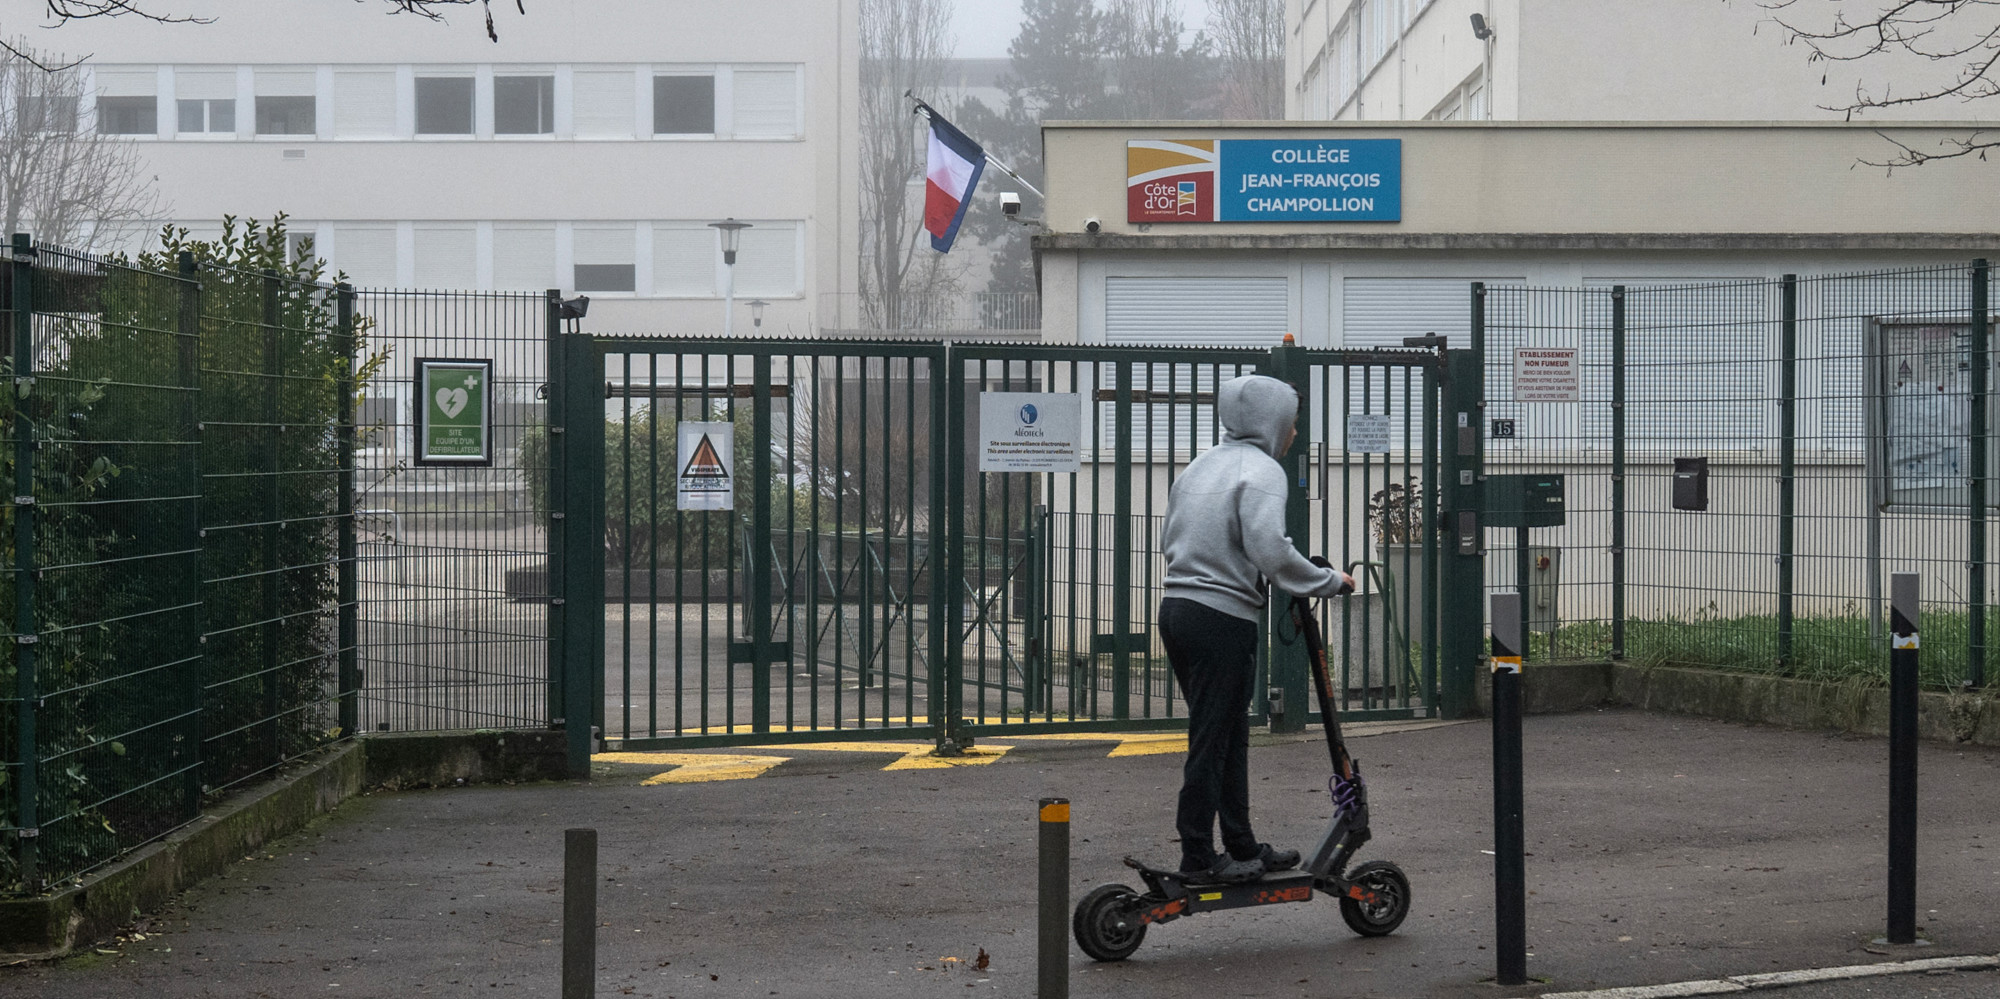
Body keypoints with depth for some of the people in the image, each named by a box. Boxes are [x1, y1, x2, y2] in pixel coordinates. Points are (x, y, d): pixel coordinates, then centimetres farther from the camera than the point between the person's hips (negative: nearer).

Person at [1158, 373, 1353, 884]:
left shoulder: (1200, 465, 16)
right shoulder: (1261, 470, -10)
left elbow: (1168, 540, 19)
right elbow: (1272, 551, -22)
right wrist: (1329, 581, -10)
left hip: (1177, 608, 9)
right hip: (1223, 618, -9)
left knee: (1228, 734, 16)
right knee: (1212, 739, -1)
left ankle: (1242, 846, 24)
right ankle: (1198, 856, 4)